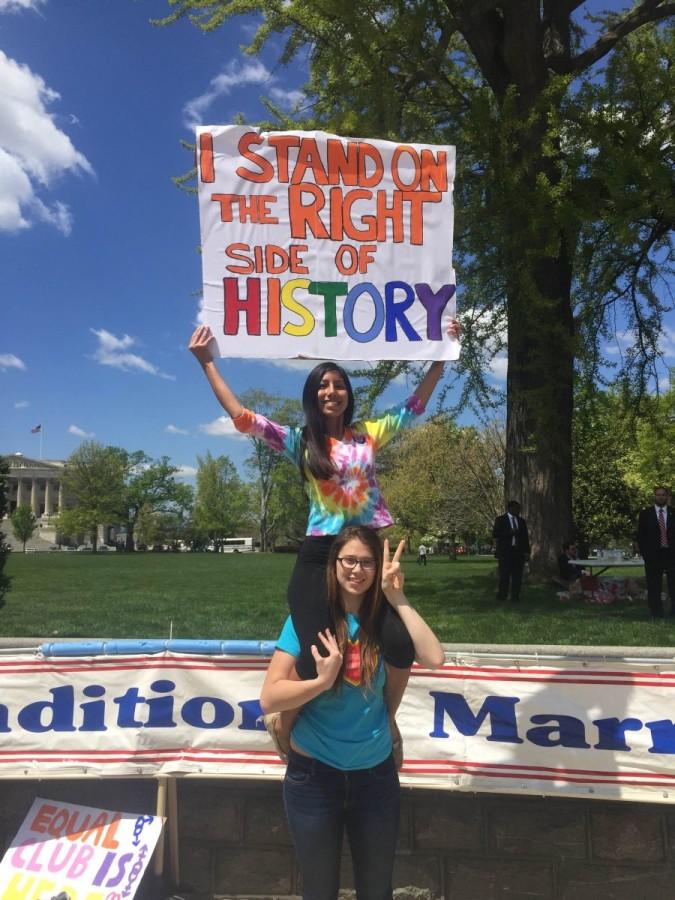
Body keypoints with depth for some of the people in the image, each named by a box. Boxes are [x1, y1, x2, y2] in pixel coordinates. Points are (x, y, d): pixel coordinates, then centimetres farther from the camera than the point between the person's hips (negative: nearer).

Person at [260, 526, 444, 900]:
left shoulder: (385, 619, -4)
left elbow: (433, 658, -21)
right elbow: (269, 698, -14)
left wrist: (396, 597, -19)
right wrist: (322, 680, -28)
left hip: (376, 774, 3)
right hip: (314, 774, -2)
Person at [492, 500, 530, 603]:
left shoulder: (521, 521, 16)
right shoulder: (500, 520, 3)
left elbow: (525, 537, 16)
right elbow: (495, 534, -5)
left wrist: (526, 551, 7)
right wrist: (509, 533, -15)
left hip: (519, 551, 4)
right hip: (505, 551, -4)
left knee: (517, 576, 1)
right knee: (504, 576, -4)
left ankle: (515, 597, 8)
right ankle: (501, 597, 1)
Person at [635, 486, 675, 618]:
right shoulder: (645, 514, 6)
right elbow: (640, 535, 5)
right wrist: (644, 552, -2)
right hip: (653, 555, 0)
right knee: (653, 587, 2)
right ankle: (656, 613, 8)